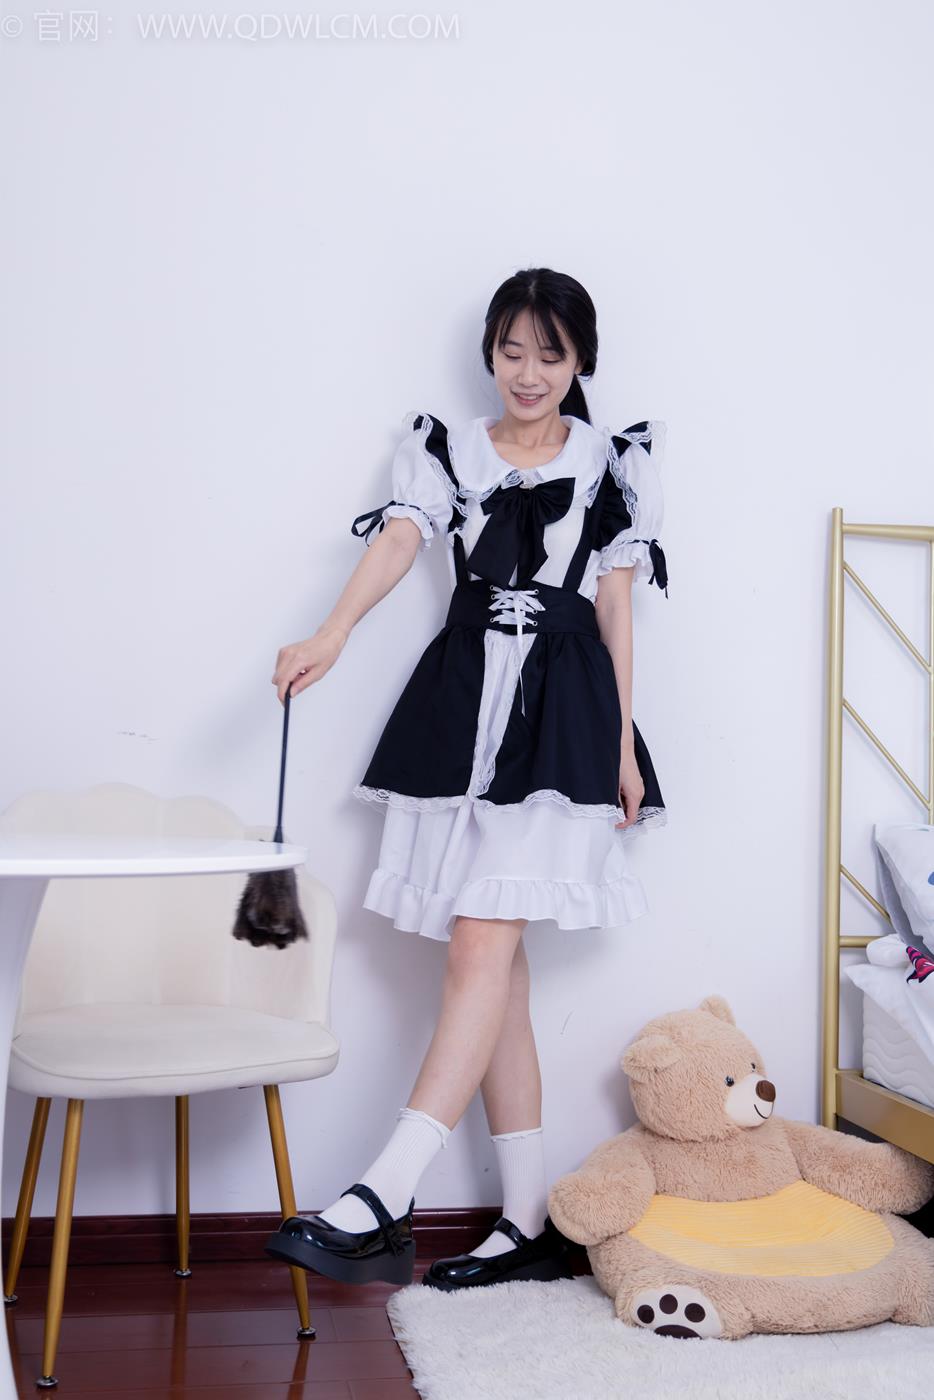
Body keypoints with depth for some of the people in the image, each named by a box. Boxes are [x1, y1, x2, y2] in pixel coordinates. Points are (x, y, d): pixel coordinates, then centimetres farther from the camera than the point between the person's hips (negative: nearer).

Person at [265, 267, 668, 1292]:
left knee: (482, 947, -14)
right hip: (461, 697, 3)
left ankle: (380, 1205, -17)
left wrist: (622, 747, 3)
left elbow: (616, 608, 8)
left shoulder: (611, 463, 9)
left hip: (562, 711, -3)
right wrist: (330, 636, -28)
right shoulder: (446, 451, 11)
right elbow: (397, 541, -8)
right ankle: (528, 1223, 13)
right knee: (492, 961, 4)